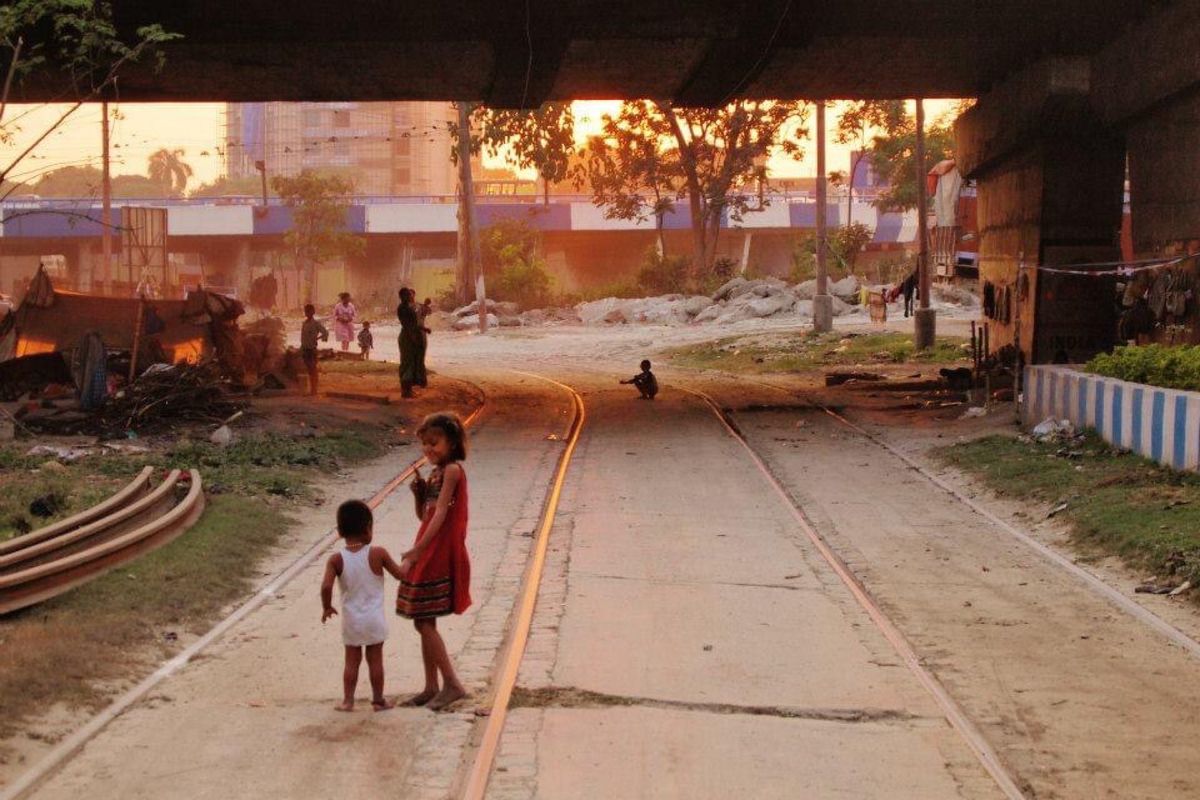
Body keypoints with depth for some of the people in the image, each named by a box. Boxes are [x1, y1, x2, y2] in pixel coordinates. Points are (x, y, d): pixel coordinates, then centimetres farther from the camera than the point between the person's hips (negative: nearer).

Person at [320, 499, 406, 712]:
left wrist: (327, 607, -3)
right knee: (375, 659, 9)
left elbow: (326, 586, -21)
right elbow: (400, 574, -4)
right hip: (374, 618, -1)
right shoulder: (378, 554, -13)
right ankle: (378, 700, 17)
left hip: (351, 619, 1)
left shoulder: (336, 559, -11)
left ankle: (347, 700, 13)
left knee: (352, 660, 12)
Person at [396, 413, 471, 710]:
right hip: (428, 555, 9)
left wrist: (414, 553, -25)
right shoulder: (436, 473, 13)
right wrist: (418, 493, -1)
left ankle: (452, 684, -3)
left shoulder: (452, 470, -14)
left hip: (441, 555, -9)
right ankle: (431, 687, 18)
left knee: (424, 622, -9)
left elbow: (440, 515, -21)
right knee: (424, 622, 11)